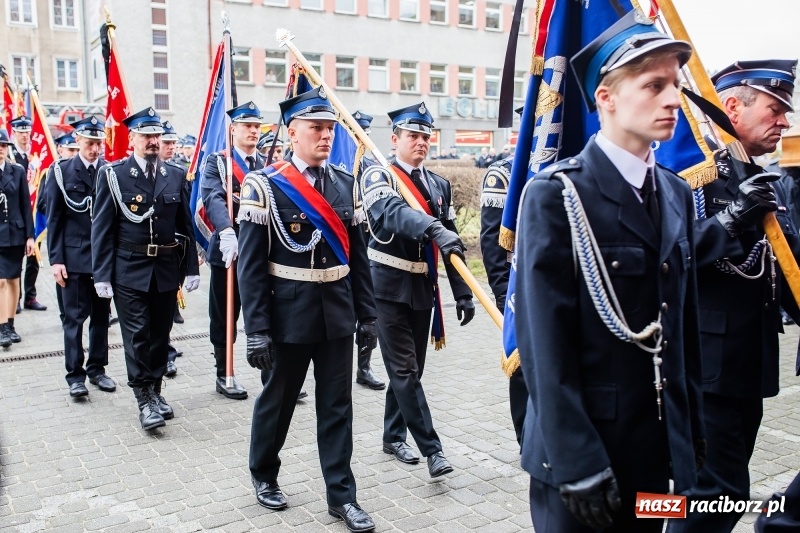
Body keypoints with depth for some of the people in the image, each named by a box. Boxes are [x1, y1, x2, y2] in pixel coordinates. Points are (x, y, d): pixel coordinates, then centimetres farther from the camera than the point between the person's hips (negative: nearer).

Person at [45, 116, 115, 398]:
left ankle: (97, 368, 23)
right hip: (74, 257, -2)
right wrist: (55, 259, -6)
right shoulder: (61, 171, -1)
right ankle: (75, 375, 12)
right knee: (74, 317, 2)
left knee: (101, 315, 10)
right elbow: (54, 219, -1)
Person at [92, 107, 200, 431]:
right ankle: (144, 399, 6)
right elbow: (102, 228, -4)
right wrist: (102, 275, -9)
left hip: (166, 269, 4)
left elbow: (185, 225, 9)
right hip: (129, 270, -3)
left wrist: (192, 268, 4)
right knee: (137, 335, -3)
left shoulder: (174, 176, 6)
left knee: (160, 333, 12)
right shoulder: (113, 175, -3)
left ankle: (155, 390, 26)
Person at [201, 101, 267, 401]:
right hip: (228, 251, -2)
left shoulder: (269, 167, 11)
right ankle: (224, 375, 22)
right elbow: (213, 198, -19)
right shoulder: (217, 163, 0)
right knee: (225, 319, 9)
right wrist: (227, 231, -36)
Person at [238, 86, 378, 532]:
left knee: (337, 405, 9)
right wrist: (257, 330, -14)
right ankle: (264, 474, 37)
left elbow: (358, 255, 8)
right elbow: (251, 265, -11)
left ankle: (342, 495, 20)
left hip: (338, 314, 4)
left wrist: (367, 314, 6)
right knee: (278, 399, 14)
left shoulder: (345, 184, 5)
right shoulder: (265, 186, -9)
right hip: (290, 314, -3)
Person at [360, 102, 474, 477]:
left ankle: (394, 437, 28)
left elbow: (452, 241, 10)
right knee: (405, 369, -4)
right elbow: (394, 212, -31)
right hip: (389, 287, -5)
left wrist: (462, 293, 6)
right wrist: (435, 231, -48)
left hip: (423, 288, 6)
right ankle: (432, 449, 0)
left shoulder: (439, 185, 10)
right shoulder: (378, 177, -7)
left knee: (408, 368, 13)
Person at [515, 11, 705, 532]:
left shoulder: (677, 194, 8)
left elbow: (685, 323, 11)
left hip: (660, 447, 7)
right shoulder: (556, 194, -14)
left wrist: (693, 427, 10)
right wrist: (577, 463, -18)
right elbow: (546, 342, -18)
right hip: (581, 449, -6)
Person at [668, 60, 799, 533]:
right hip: (707, 366, -9)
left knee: (726, 494, 16)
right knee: (721, 494, -5)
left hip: (748, 369, 9)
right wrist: (731, 220, -27)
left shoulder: (761, 183, 16)